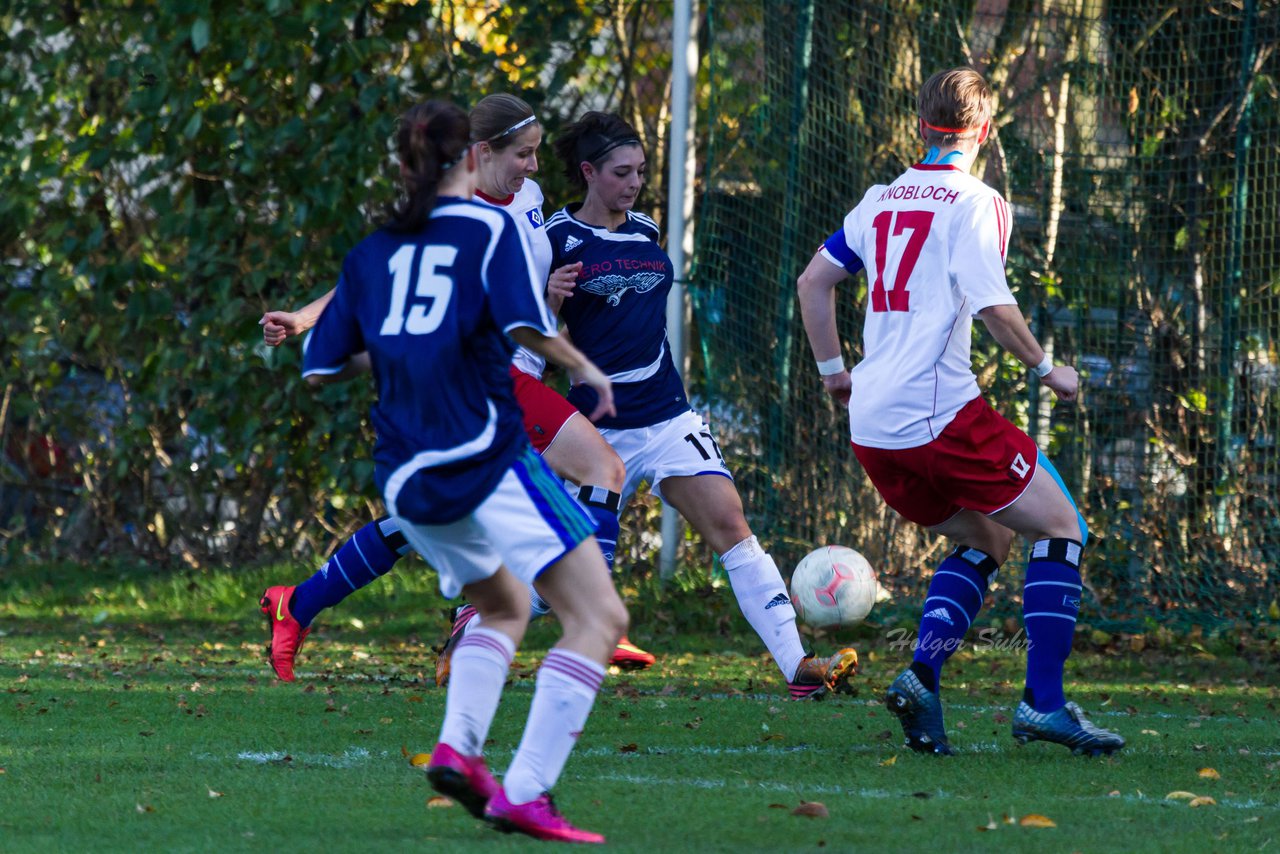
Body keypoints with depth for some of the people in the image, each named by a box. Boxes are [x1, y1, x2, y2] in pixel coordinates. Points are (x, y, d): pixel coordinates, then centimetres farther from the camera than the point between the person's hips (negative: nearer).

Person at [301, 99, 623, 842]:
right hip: (487, 461, -7)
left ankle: (458, 746, 6)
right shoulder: (489, 228, -1)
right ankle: (524, 794, -20)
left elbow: (320, 367, 15)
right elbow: (526, 324, -16)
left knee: (505, 606, 29)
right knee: (599, 619, -7)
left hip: (407, 478, 7)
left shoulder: (373, 251, 14)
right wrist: (586, 368, 1)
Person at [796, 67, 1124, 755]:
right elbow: (992, 305, -15)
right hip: (938, 413, -7)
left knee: (984, 541, 21)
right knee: (1060, 525, 3)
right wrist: (1047, 369, -1)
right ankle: (1043, 702, -7)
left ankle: (921, 677, 0)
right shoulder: (975, 203, -6)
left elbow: (813, 281, 20)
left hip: (870, 426, 7)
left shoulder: (880, 200, 15)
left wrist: (832, 369, 29)